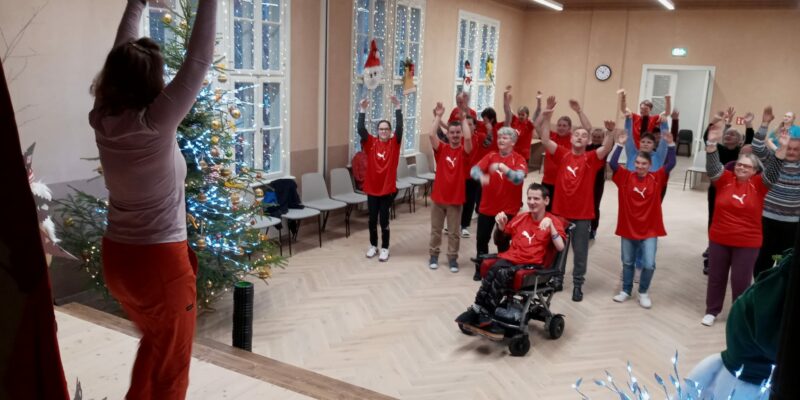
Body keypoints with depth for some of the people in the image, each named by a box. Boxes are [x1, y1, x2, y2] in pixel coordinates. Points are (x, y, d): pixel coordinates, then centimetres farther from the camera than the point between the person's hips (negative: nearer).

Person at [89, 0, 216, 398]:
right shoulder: (155, 124, -22)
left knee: (153, 342, 29)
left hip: (116, 258, 7)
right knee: (171, 364, 13)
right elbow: (198, 62, -20)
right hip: (160, 261, -7)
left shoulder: (102, 120, -4)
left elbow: (120, 60, 8)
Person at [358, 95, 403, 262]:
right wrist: (363, 110, -20)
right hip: (372, 188, 2)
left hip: (388, 188, -2)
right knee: (372, 219, 12)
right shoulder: (370, 142, 1)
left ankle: (385, 248, 17)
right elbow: (361, 129, -12)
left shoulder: (394, 143, -1)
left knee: (384, 219, 4)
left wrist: (397, 108, -21)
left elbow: (400, 127, -14)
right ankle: (373, 245, 29)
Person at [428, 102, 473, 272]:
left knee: (453, 232, 9)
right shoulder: (441, 148, -1)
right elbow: (432, 134, -17)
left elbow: (468, 137, -24)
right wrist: (438, 116, -16)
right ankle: (434, 255, 28)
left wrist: (464, 119, -17)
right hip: (438, 196, 1)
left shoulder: (464, 151, -4)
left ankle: (452, 258, 21)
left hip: (456, 198, -1)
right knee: (436, 229, 13)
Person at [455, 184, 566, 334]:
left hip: (532, 264, -4)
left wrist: (550, 225, -22)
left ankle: (483, 311, -24)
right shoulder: (521, 217, 17)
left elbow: (560, 247, -13)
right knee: (493, 270, -30)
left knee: (503, 274, -33)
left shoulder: (553, 221, 3)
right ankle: (480, 310, -31)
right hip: (510, 258, 4)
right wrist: (500, 225, 7)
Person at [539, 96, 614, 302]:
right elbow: (545, 140, -12)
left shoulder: (592, 158, -4)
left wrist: (610, 131, -37)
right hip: (560, 211, 1)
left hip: (583, 214, -1)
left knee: (580, 251, 9)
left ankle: (577, 284, 23)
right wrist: (547, 116, -22)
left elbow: (607, 147, -20)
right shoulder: (562, 154, -2)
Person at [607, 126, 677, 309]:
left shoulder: (657, 178, -4)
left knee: (649, 264, -3)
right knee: (627, 262, 15)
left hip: (649, 229, -1)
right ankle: (626, 290, 33)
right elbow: (612, 163, -16)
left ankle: (643, 292, 20)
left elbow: (671, 164, -12)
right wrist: (619, 144, -22)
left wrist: (670, 144, -21)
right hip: (628, 227, 1)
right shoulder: (626, 176, -5)